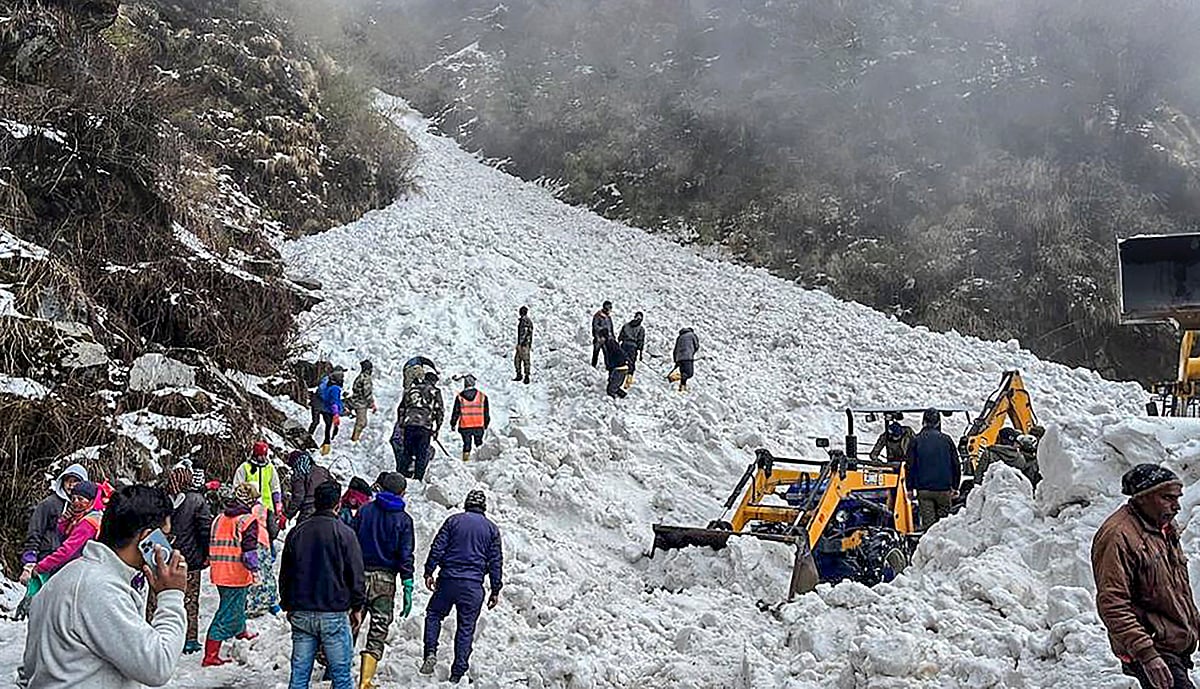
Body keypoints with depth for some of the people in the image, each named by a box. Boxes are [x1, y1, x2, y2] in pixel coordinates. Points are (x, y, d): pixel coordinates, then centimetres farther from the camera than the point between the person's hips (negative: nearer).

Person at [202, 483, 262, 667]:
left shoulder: (219, 519, 11)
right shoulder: (248, 520, -13)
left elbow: (213, 545, 16)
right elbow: (249, 548, -18)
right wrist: (254, 568, -10)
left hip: (219, 574, 8)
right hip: (237, 575, -8)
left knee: (236, 605, 30)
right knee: (227, 614, -3)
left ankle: (241, 633, 52)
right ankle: (210, 656, -5)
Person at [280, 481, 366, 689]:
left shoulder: (296, 532, 5)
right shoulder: (345, 533, -7)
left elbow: (285, 575, 13)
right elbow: (356, 575, -5)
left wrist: (288, 606, 23)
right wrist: (357, 605, 7)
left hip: (300, 615, 4)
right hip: (334, 614, -4)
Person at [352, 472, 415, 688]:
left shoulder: (365, 510, 4)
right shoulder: (403, 519, -1)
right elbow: (406, 555, -4)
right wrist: (408, 589, -3)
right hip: (385, 579, -2)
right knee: (377, 634, 3)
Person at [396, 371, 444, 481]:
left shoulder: (410, 390, 20)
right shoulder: (435, 392, 9)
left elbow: (401, 408, 21)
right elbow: (440, 411, 5)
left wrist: (401, 423, 26)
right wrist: (436, 429, 11)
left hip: (408, 425, 4)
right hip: (425, 427, -3)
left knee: (407, 452, 12)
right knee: (422, 455, 2)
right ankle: (418, 478, -1)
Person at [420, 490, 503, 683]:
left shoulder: (453, 521, 5)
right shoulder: (491, 529, 8)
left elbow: (437, 548, -1)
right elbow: (496, 562, 8)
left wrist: (429, 572, 4)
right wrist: (495, 590, 12)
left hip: (448, 580, 0)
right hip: (473, 585, 0)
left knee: (434, 615, 18)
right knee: (466, 627, 6)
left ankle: (431, 652, -3)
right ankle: (457, 673, 5)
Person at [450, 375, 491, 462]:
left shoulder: (459, 397, -3)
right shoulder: (482, 396, 1)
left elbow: (456, 412, 1)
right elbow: (486, 412, 8)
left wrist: (453, 424, 11)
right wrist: (486, 424, 20)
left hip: (464, 426, 0)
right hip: (479, 426, 1)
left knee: (467, 444, 10)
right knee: (479, 443, 16)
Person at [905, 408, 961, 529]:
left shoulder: (916, 441, -1)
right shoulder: (946, 440, 0)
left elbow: (910, 466, 0)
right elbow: (956, 465, 5)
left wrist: (910, 487, 9)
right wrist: (955, 487, 14)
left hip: (923, 489, 0)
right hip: (944, 489, 0)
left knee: (927, 522, 2)